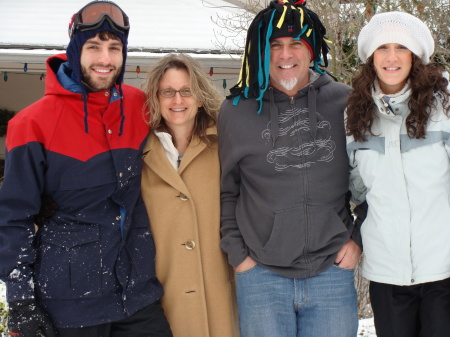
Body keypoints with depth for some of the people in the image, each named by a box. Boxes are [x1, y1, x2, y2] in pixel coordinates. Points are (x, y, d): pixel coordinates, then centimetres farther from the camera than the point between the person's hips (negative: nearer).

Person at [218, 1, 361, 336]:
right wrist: (237, 253, 3)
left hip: (333, 272, 1)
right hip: (261, 276, 0)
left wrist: (358, 237, 3)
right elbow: (225, 191, 9)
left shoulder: (345, 102, 2)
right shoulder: (235, 110, 2)